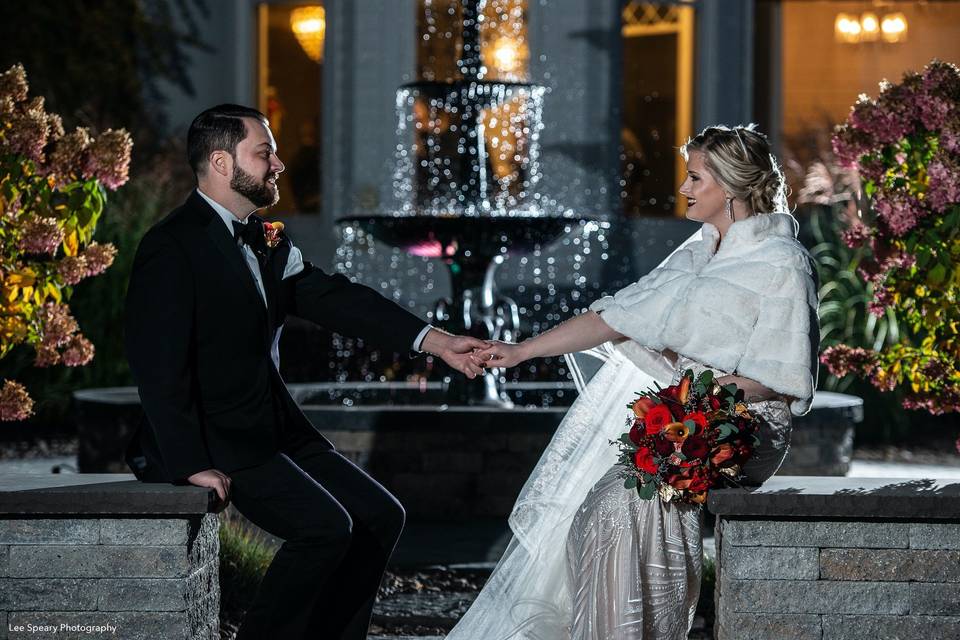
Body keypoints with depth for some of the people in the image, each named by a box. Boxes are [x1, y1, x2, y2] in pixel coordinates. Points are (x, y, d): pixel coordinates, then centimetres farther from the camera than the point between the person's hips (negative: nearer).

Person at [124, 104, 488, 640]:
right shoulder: (173, 248, -15)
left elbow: (333, 298, 8)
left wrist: (434, 341, -1)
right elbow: (159, 368, -20)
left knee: (380, 516, 5)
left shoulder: (266, 242, 11)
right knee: (324, 525, -22)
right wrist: (193, 465, -25)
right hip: (212, 442, -9)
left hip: (274, 429, 9)